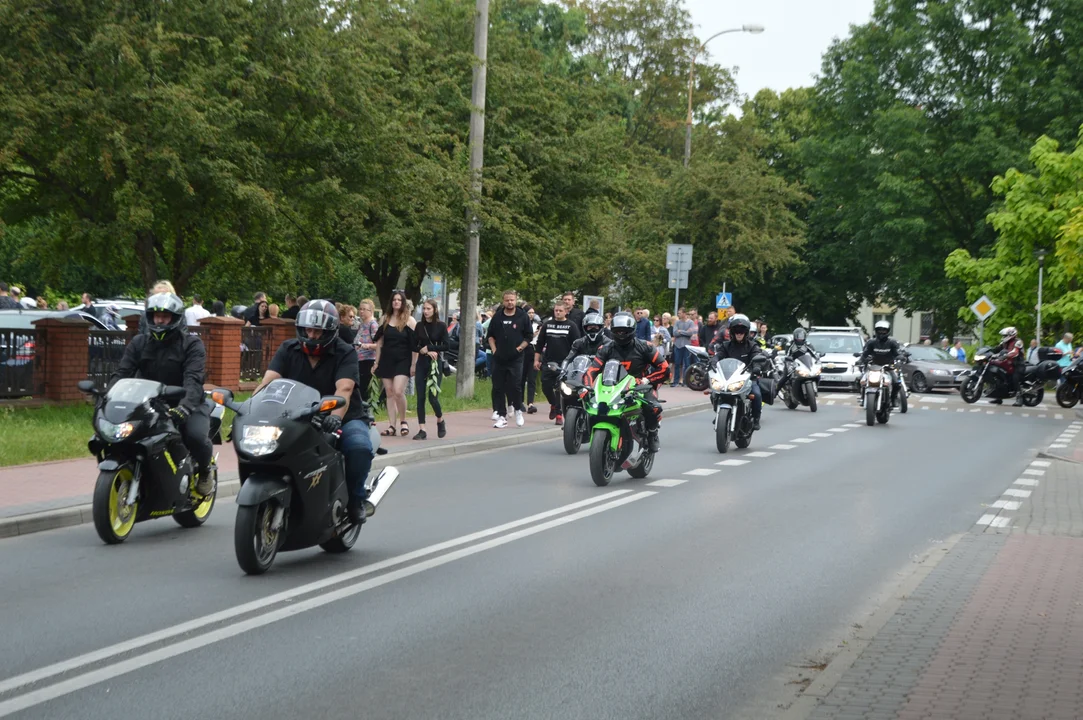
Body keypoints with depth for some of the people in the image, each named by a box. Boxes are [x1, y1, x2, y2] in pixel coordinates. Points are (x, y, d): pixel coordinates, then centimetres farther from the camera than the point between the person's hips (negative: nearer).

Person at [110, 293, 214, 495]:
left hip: (187, 404, -4)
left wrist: (185, 406, -40)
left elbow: (194, 379, -20)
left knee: (196, 435, -33)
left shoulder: (191, 344, -5)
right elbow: (122, 373, -1)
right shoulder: (139, 342, 9)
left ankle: (204, 471, 1)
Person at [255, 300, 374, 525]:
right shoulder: (288, 350, 4)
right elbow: (268, 380, -11)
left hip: (344, 417, -3)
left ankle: (355, 497, -7)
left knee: (359, 447, -33)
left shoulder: (345, 354, -7)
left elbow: (344, 389, -25)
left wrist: (336, 416, -46)